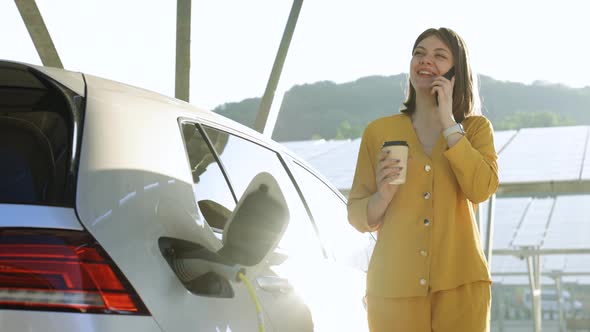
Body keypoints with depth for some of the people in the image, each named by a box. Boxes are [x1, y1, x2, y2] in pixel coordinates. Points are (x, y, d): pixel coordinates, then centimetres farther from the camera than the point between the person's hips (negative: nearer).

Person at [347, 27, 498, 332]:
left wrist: (448, 122, -9)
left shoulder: (476, 128, 8)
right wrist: (383, 196, -13)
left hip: (460, 284, 0)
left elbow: (481, 189, -11)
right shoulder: (378, 131, 6)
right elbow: (357, 216, 7)